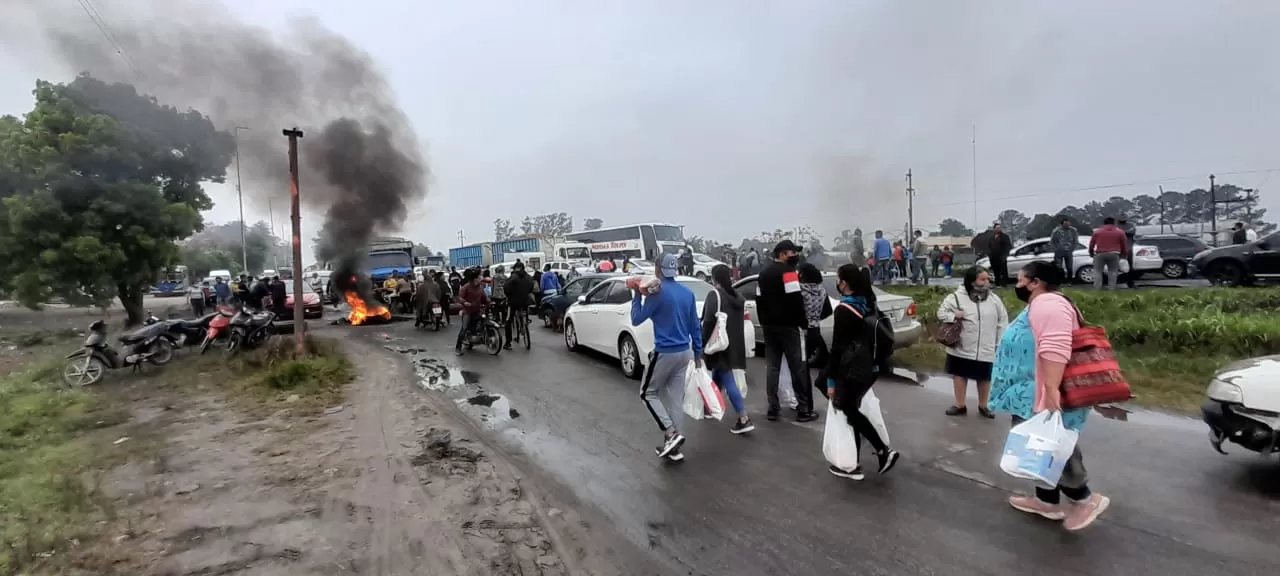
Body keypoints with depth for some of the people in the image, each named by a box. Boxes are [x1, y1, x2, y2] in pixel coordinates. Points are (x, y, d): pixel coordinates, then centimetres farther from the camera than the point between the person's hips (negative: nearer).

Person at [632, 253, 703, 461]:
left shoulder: (657, 292, -14)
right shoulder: (688, 293, 6)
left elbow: (636, 319, -7)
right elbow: (695, 326, 10)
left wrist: (636, 295, 4)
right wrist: (698, 353, 18)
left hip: (664, 353, -6)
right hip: (684, 353, 7)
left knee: (648, 393, 11)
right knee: (676, 398, 12)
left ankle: (671, 433, -2)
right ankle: (674, 447, 17)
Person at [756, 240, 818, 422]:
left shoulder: (764, 274, 15)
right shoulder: (788, 271, -11)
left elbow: (759, 300, 17)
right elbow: (796, 300, -19)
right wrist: (803, 323, -10)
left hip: (769, 326, 8)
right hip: (788, 326, -8)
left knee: (773, 367, 8)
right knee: (798, 367, -2)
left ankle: (773, 408, 9)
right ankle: (804, 409, 1)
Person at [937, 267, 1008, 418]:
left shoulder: (994, 299, 0)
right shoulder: (957, 297, -7)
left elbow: (1003, 323, 5)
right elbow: (941, 313, -3)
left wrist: (1001, 344, 1)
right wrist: (954, 316, -22)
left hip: (986, 350, 1)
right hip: (961, 348, -1)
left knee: (985, 378, 12)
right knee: (960, 375, 10)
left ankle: (983, 406, 31)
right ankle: (960, 405, 24)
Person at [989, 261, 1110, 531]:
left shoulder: (1048, 304, -18)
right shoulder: (1040, 305, 17)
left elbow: (1055, 349, -30)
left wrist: (1052, 389, -34)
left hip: (1045, 397, -11)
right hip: (1036, 396, 11)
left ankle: (1083, 498, 11)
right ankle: (1047, 501, 24)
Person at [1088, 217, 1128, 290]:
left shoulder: (1097, 232, 11)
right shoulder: (1120, 232, 12)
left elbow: (1091, 244, 10)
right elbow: (1124, 245, 14)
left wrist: (1091, 253, 24)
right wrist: (1122, 255, 27)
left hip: (1100, 254, -1)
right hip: (1113, 254, 1)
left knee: (1097, 271, 3)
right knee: (1113, 272, 8)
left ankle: (1097, 289, -4)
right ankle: (1111, 289, 2)